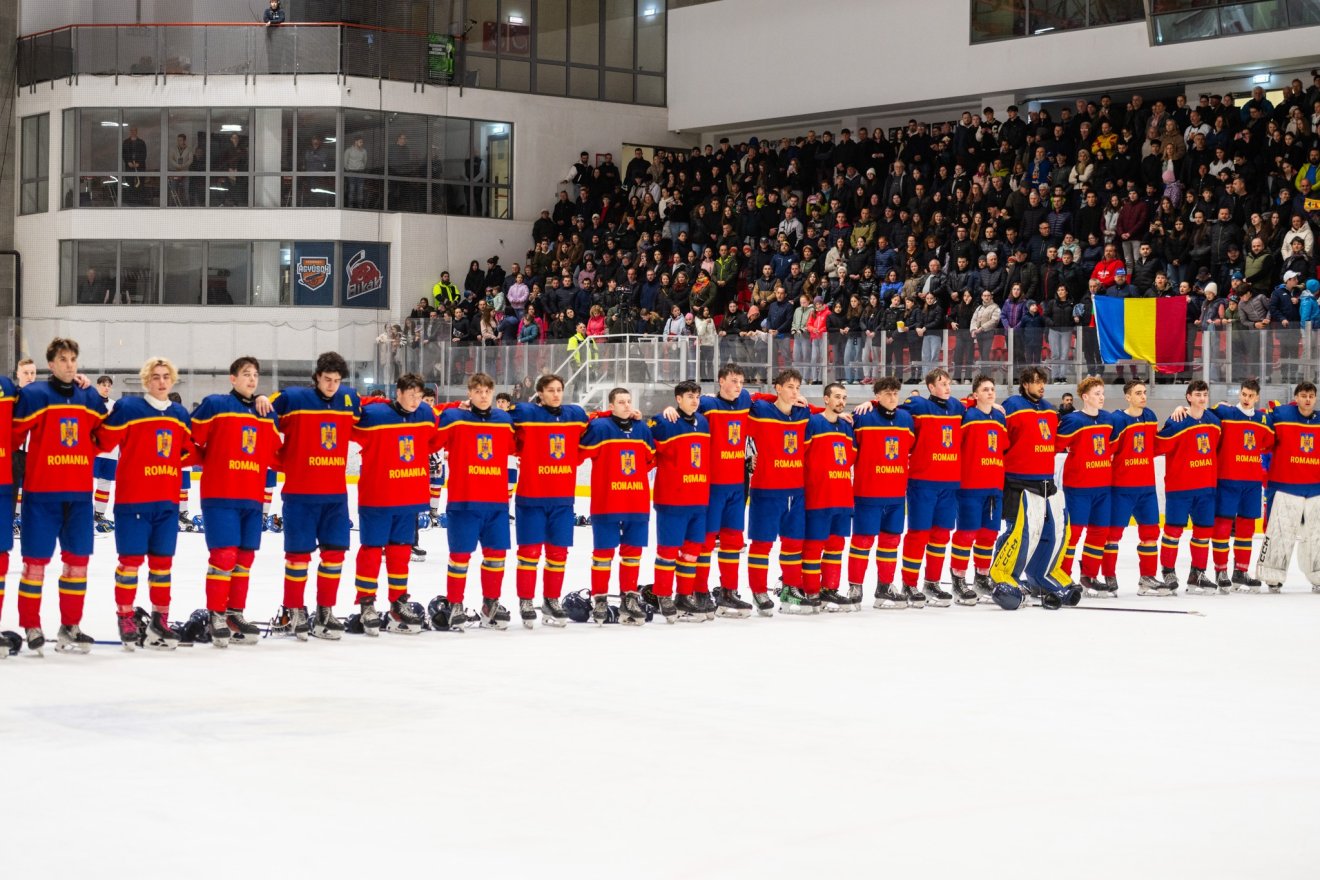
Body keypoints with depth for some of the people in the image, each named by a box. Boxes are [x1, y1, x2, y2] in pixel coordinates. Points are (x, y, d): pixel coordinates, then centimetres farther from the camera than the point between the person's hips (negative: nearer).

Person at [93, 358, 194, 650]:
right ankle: (126, 620, 8)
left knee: (162, 561, 8)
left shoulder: (180, 415, 12)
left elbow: (186, 452, 18)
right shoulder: (128, 408, -5)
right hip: (133, 498, -5)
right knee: (131, 560, -2)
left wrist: (199, 454, 2)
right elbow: (105, 441, -8)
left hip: (167, 500, 5)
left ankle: (159, 621, 17)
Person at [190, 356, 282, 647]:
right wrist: (210, 462, 0)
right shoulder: (214, 405, -4)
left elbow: (275, 454, 18)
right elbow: (190, 440, -4)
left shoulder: (267, 415, 13)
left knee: (245, 557, 9)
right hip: (219, 495, -6)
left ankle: (235, 613, 20)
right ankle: (216, 616, 0)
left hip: (252, 497, 6)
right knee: (224, 555, -10)